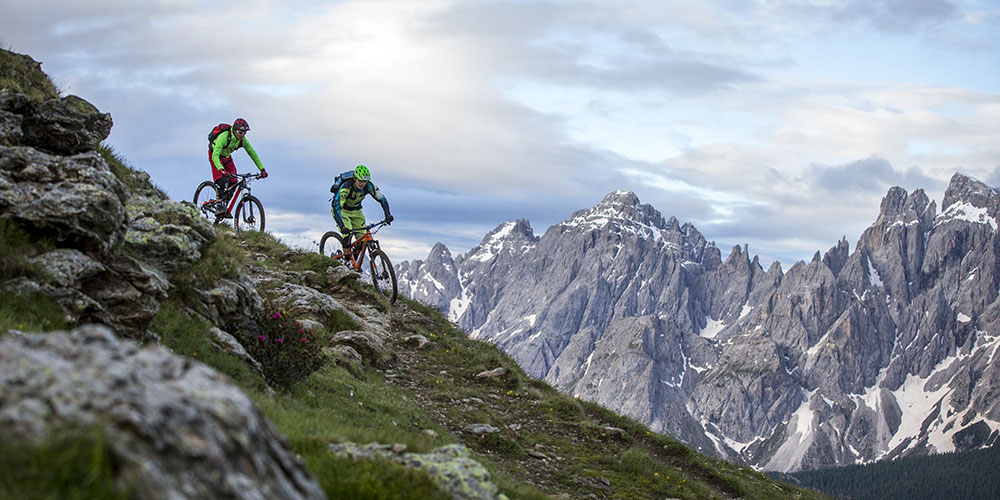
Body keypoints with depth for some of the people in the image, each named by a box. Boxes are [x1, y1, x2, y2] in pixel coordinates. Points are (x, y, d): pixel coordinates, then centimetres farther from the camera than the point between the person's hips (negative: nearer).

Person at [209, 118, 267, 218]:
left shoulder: (243, 140, -19)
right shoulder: (224, 137, -37)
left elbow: (253, 154, -9)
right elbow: (215, 155, -45)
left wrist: (262, 169, -16)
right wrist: (222, 170, -59)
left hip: (226, 156, 6)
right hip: (215, 154, -6)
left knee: (233, 182, -8)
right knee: (224, 179, -27)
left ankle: (225, 208, 4)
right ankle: (220, 207, -26)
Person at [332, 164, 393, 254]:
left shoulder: (369, 186, -23)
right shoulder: (345, 187, -36)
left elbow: (382, 199, -12)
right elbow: (336, 207, -40)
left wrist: (388, 215, -27)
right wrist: (342, 227, -51)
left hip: (356, 211, 4)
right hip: (342, 210, -4)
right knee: (348, 234, -28)